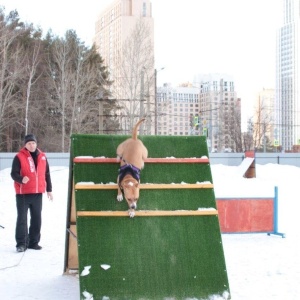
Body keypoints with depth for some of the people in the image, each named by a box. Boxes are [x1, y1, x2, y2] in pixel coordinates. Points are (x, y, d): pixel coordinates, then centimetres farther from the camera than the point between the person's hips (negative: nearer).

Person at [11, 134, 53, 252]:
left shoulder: (42, 157, 8)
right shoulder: (19, 157, -7)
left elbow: (47, 174, 15)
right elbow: (13, 173, -12)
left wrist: (49, 189, 15)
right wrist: (21, 179, -33)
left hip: (38, 193, 5)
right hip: (23, 193, -4)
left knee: (36, 219, 9)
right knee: (22, 219, -5)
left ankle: (34, 242, 19)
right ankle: (21, 243, -1)